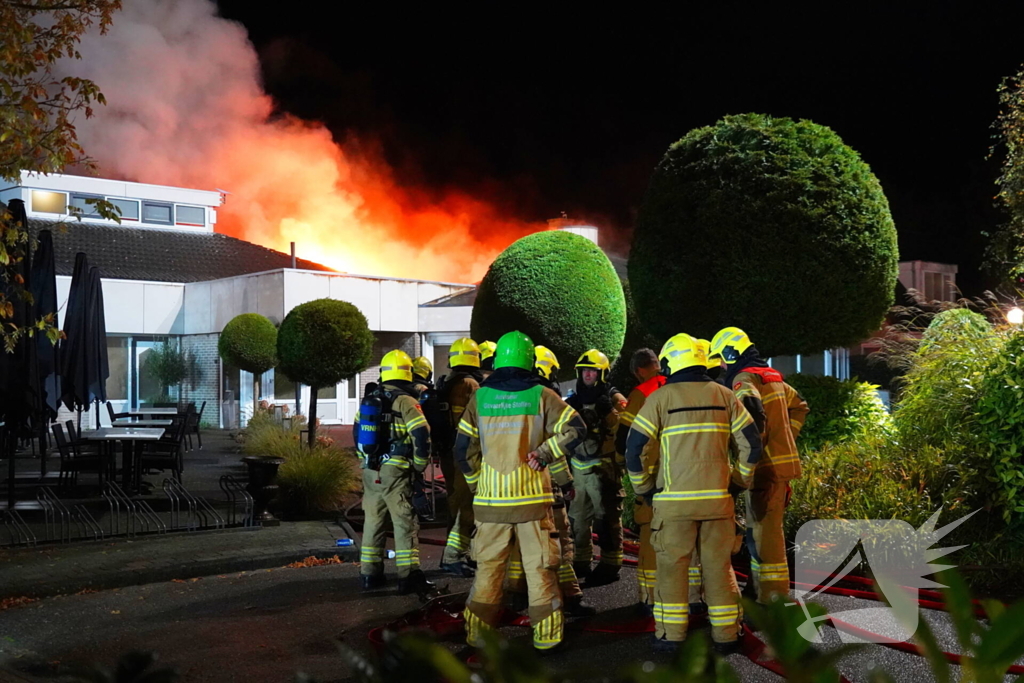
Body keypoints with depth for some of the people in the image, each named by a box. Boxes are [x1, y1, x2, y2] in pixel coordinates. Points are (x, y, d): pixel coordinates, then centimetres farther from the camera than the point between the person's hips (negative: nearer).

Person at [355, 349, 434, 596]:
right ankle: (409, 576, -5)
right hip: (396, 471, -6)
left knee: (373, 520, 14)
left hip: (370, 469, 6)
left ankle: (370, 573, 19)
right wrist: (420, 464, -4)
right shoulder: (404, 401, -10)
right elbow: (421, 434, -17)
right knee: (405, 522, -3)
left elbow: (358, 432, 18)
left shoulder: (369, 400, 11)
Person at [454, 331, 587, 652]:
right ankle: (546, 633, 9)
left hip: (490, 497, 2)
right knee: (540, 566, 5)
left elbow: (463, 450, 6)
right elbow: (575, 429, -10)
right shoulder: (541, 396, -3)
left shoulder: (479, 397, 2)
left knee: (488, 566, 11)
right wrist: (543, 454, -6)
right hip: (533, 496, -2)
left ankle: (478, 632, 16)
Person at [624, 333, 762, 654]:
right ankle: (725, 635, 16)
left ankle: (671, 636, 9)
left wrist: (643, 487, 8)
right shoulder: (725, 396, 7)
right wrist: (740, 480, 18)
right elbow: (751, 445, 6)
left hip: (674, 499, -3)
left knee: (672, 565, 6)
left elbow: (634, 447, -4)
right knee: (719, 566, 10)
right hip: (717, 498, 3)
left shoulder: (661, 398, -2)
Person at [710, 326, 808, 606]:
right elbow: (799, 406, 29)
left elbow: (754, 414, -30)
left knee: (765, 533, -6)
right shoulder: (772, 376, 17)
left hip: (766, 467, -10)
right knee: (757, 531, 18)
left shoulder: (744, 380, -12)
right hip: (781, 461, 10)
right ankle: (761, 589, 27)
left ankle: (773, 598, -4)